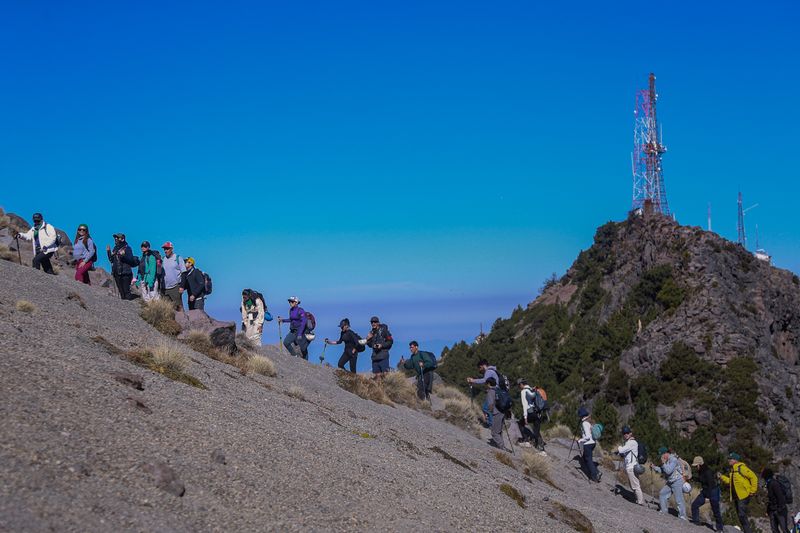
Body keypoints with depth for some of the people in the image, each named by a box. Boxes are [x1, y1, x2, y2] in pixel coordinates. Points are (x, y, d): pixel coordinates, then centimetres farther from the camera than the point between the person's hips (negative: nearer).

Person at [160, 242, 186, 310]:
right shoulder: (163, 259, 11)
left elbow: (184, 273, -3)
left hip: (175, 287, -5)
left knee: (178, 307, -5)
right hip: (165, 288, 5)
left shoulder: (177, 258, -1)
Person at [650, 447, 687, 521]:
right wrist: (654, 467, 7)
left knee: (679, 499, -9)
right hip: (670, 482, 10)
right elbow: (662, 471, 17)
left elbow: (668, 471, -27)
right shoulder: (666, 460, 10)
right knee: (662, 494, 10)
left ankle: (682, 516, -4)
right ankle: (663, 511, 21)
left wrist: (663, 463, -17)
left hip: (677, 482, -10)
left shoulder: (673, 460, -20)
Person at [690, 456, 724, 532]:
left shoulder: (708, 472, -24)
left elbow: (711, 485, -26)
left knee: (715, 510, -1)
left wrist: (708, 497, -26)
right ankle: (696, 522, 9)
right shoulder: (700, 471, 1)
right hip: (705, 491, 9)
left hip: (713, 492, -9)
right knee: (694, 505, 0)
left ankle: (719, 528, 10)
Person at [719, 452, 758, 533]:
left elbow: (753, 477, -15)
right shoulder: (732, 470, 16)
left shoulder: (741, 468, -13)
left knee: (742, 515, -16)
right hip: (736, 496, 10)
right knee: (740, 515, 12)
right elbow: (730, 482, 20)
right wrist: (722, 477, 10)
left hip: (743, 496, -10)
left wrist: (752, 491, -14)